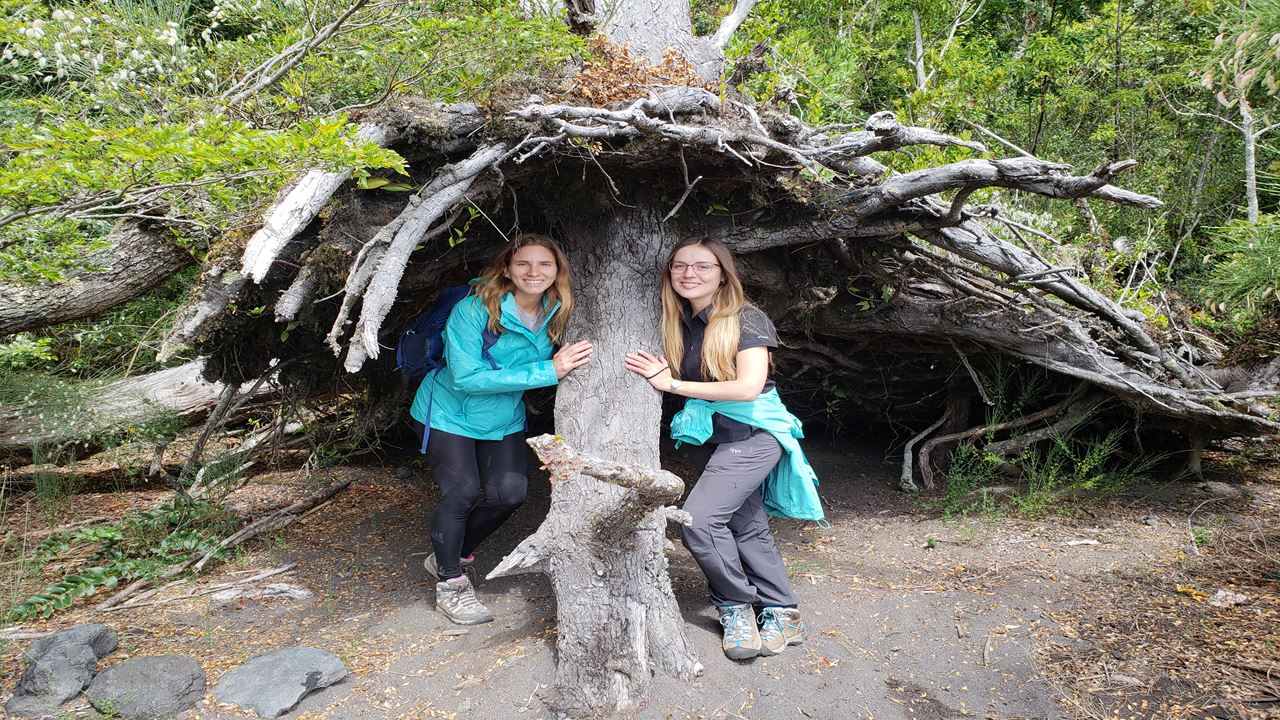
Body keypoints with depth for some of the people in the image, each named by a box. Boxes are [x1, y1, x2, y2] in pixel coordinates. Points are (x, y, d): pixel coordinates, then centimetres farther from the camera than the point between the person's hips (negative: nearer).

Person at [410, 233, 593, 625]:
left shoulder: (557, 315, -10)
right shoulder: (474, 310, -27)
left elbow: (562, 366, 4)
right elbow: (467, 376, -34)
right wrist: (548, 371, -37)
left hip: (504, 419, 5)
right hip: (451, 413, -5)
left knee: (509, 493, -5)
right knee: (464, 491, -16)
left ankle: (452, 555, 22)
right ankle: (449, 583, 9)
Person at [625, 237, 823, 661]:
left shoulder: (746, 319, -14)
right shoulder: (677, 324, 4)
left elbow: (749, 387, -23)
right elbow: (670, 379, 12)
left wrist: (672, 384, -20)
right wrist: (659, 372, -11)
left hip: (751, 432, -7)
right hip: (706, 436, 7)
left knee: (698, 517, -19)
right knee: (746, 525, 12)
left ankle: (736, 606, 2)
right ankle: (782, 611, 26)